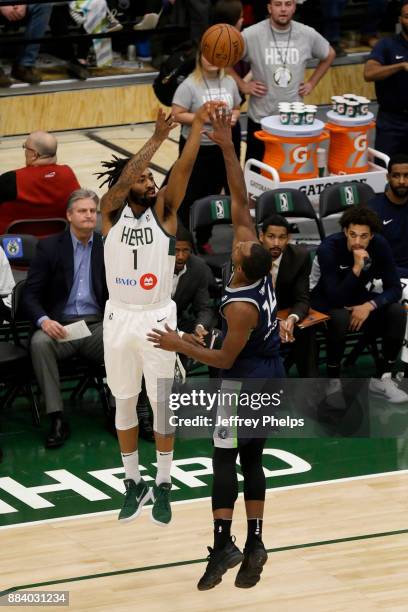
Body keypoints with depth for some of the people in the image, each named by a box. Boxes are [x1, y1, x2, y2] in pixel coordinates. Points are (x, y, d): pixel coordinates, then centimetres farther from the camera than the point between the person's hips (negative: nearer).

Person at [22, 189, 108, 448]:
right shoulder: (49, 247, 3)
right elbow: (31, 294, 0)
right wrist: (44, 320, -21)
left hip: (98, 325, 1)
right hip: (60, 326, -1)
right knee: (39, 343, -35)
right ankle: (57, 420, -31)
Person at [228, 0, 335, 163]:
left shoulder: (308, 35, -3)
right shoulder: (252, 35, -12)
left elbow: (329, 56, 17)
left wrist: (312, 83, 9)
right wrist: (241, 85, -7)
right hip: (261, 119, -2)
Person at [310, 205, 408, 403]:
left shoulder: (380, 245, -17)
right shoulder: (329, 248, -28)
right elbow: (336, 299, -34)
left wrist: (369, 305, -30)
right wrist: (356, 268, -44)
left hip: (360, 298, 4)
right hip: (327, 301, -4)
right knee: (340, 318, -38)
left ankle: (383, 379, -11)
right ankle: (333, 382, -20)